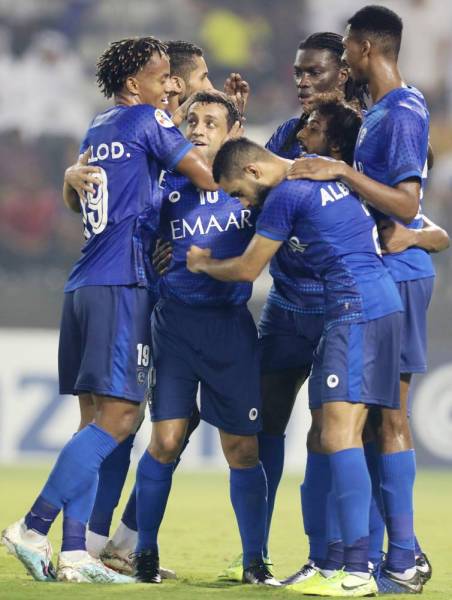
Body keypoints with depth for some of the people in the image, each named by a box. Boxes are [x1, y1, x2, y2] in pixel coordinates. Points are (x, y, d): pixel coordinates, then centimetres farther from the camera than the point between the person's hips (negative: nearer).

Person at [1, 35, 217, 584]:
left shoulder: (96, 130, 20)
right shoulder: (146, 120, -1)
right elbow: (209, 177, -3)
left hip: (83, 285, 9)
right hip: (121, 283, -9)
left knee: (98, 416, 7)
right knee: (118, 415, -11)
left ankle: (74, 553, 1)